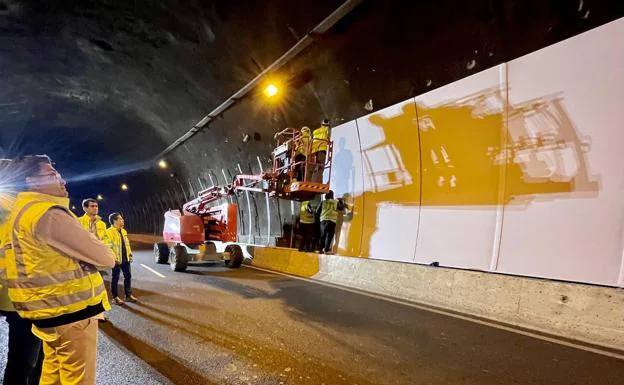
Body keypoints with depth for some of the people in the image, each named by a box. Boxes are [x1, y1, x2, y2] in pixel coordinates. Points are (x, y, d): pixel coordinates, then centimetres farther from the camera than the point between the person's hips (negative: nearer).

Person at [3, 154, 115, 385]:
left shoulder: (22, 209, 12)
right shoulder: (48, 213, -20)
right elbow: (105, 259, -19)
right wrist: (107, 256, 4)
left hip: (51, 309, 10)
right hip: (70, 311, -10)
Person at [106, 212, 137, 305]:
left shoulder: (124, 231, 14)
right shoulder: (109, 232, -13)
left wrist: (130, 254, 12)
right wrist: (114, 258, -21)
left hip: (126, 258, 8)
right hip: (117, 259, -8)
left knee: (128, 276, 12)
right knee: (115, 278, 4)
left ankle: (128, 295, 22)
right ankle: (115, 297, 15)